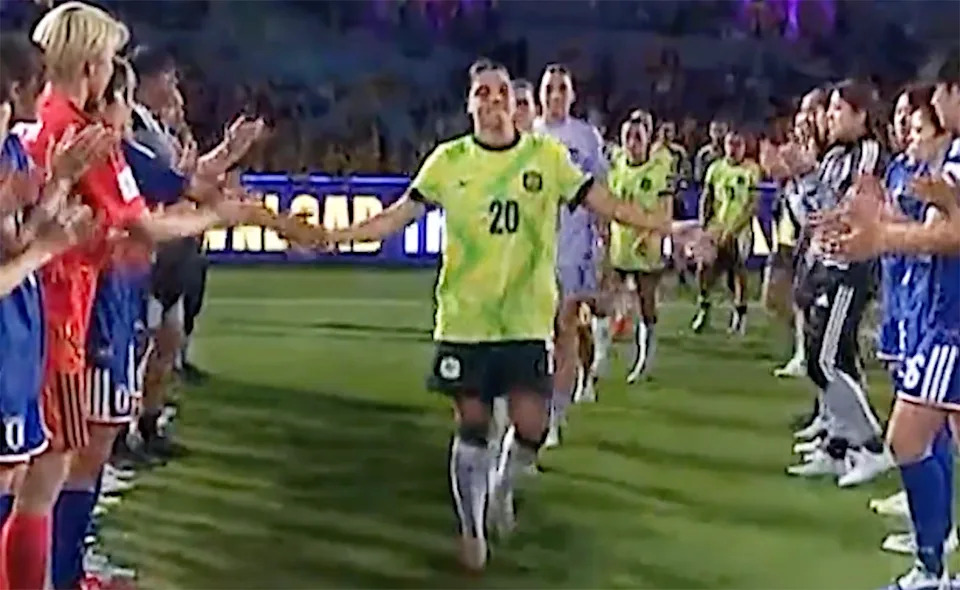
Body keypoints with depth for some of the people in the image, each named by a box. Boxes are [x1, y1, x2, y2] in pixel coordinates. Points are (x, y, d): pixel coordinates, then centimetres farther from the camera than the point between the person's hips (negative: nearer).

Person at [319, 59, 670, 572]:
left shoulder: (548, 156, 0)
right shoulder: (448, 160, 0)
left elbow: (604, 202, 1)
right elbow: (399, 215, 3)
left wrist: (668, 228, -5)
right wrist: (334, 236, -6)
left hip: (527, 319, 0)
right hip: (464, 318, 0)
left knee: (530, 426, -6)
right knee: (471, 424, 5)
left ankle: (503, 486, 29)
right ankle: (471, 528, 26)